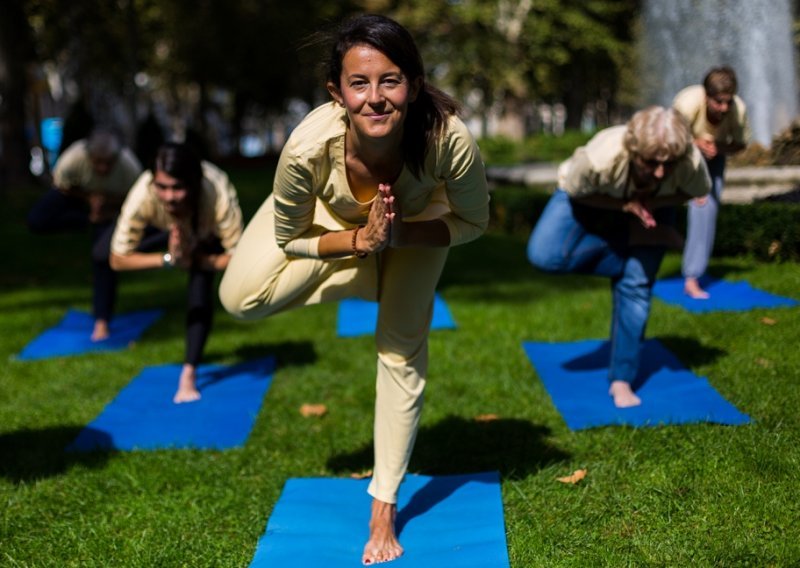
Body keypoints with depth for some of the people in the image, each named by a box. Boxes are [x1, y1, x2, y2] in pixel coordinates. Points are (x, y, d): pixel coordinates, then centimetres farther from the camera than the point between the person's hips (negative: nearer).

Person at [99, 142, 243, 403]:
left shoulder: (220, 198, -46)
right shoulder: (143, 196, -43)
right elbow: (118, 259, -32)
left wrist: (192, 260, -41)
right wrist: (167, 259, -42)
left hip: (207, 232, -2)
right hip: (161, 226, 2)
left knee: (200, 290, -20)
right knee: (102, 251, -7)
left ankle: (189, 374, -6)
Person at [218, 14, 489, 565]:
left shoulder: (450, 140, -43)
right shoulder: (309, 147, -42)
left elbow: (473, 222, -22)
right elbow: (289, 238, -22)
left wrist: (398, 235, -36)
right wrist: (360, 241, -37)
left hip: (417, 217, 0)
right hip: (334, 212, 1)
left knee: (402, 348, -1)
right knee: (241, 298, -17)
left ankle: (385, 506, 18)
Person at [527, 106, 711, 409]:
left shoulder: (691, 162, -38)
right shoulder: (600, 157, -44)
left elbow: (697, 190, -13)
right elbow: (575, 191, -21)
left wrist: (655, 202, -30)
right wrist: (624, 205, -34)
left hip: (649, 205, 1)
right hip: (592, 198, -1)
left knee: (635, 285, -8)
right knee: (545, 254, -23)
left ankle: (622, 379, 8)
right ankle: (634, 245, -5)